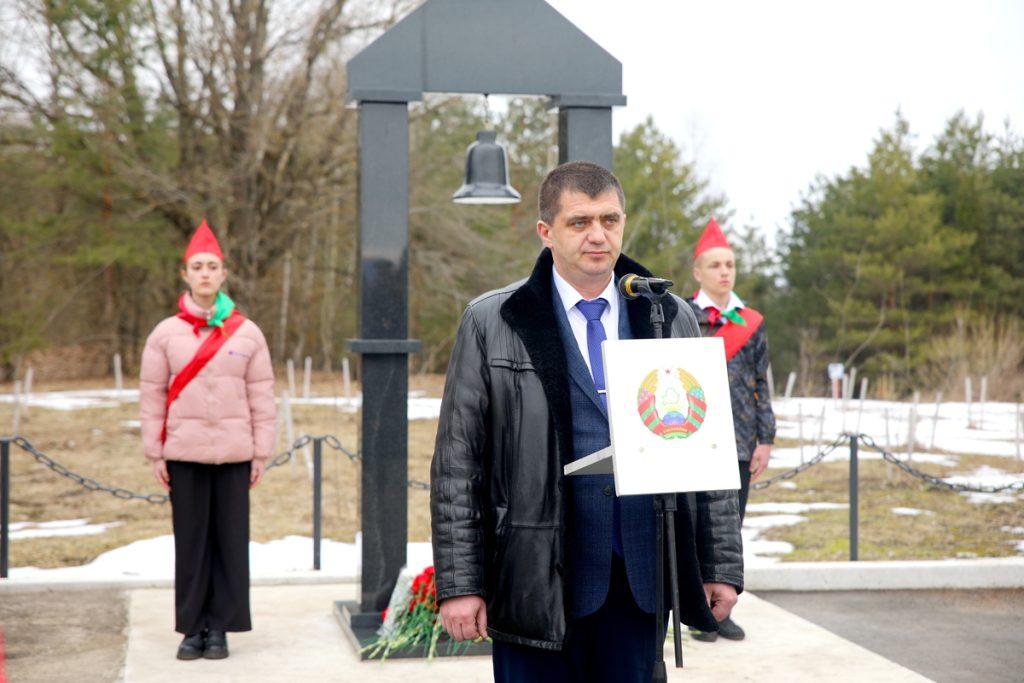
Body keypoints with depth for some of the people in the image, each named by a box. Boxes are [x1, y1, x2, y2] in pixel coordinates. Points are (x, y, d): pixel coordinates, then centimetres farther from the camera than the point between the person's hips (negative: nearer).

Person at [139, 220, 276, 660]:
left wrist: (261, 453, 1)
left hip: (233, 454, 0)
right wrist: (155, 454, 0)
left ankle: (219, 628, 10)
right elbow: (152, 396, 5)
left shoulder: (247, 333, 5)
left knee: (230, 539, 2)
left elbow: (262, 396, 5)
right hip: (184, 453, 0)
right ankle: (191, 628, 11)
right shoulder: (166, 334, 4)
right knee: (190, 540, 3)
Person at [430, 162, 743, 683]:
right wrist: (459, 583, -6)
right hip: (536, 580, -2)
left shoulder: (671, 319, 10)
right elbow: (457, 464, -1)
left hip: (640, 583, 3)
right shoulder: (492, 323, 1)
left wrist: (721, 565, 8)